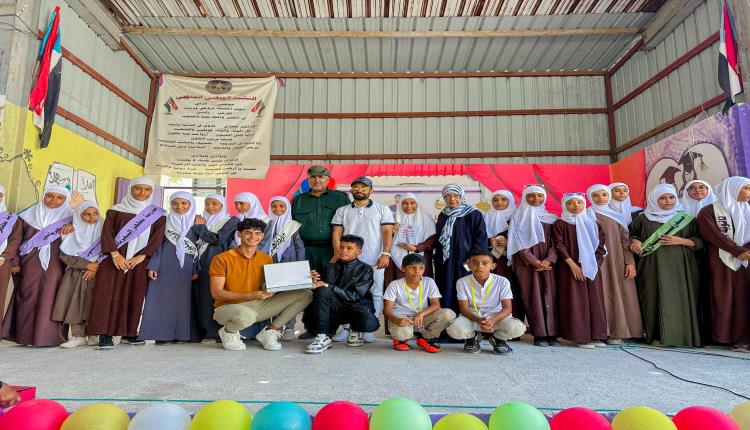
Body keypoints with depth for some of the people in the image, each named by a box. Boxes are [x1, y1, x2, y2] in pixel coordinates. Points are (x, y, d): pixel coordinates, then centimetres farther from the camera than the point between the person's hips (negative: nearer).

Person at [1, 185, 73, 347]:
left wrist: (73, 227, -16)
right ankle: (26, 335, 6)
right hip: (31, 262, 1)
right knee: (29, 295, 0)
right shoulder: (29, 215, 11)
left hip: (55, 263, -1)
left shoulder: (69, 217, 9)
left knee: (49, 296, -6)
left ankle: (47, 336, -3)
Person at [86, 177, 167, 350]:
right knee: (109, 294, -7)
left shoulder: (158, 214, 8)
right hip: (114, 259, -1)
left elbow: (157, 238, 0)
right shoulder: (116, 210, 8)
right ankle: (105, 335, -7)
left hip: (139, 261, 1)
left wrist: (140, 257, -11)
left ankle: (129, 333, 9)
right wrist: (115, 254, -15)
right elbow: (107, 232, -1)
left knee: (135, 296, 1)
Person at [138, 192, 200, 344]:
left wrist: (197, 270, -3)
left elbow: (199, 248, 5)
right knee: (163, 297, -2)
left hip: (186, 268, 0)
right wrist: (152, 266, -6)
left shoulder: (197, 223, 6)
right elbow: (158, 245, 4)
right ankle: (164, 333, 4)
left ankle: (184, 333, 8)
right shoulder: (165, 221, 7)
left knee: (184, 298, 2)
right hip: (165, 267, 0)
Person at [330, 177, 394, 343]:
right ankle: (346, 328, 10)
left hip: (374, 261, -1)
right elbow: (337, 233, 9)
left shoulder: (382, 209, 9)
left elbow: (387, 232, 2)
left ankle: (368, 329, 8)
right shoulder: (342, 211, 15)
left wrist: (385, 254, -10)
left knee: (375, 294, -1)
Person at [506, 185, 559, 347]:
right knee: (533, 295, -5)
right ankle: (539, 334, -2)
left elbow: (555, 242, 6)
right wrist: (534, 261, -13)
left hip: (547, 262, 3)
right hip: (527, 262, -2)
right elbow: (519, 242, -3)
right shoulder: (519, 217, 6)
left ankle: (551, 333, 3)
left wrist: (548, 260, -12)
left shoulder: (551, 218, 14)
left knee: (550, 295, -2)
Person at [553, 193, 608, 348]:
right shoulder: (560, 224, 1)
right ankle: (580, 337, 0)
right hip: (570, 268, -4)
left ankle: (596, 336, 11)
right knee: (576, 301, -4)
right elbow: (559, 247, -7)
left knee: (595, 301, 4)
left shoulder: (593, 223, 14)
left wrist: (593, 265, -4)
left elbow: (600, 246, 10)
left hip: (592, 269, 4)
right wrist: (573, 265, -14)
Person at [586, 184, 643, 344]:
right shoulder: (587, 215, 5)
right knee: (603, 295, -6)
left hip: (617, 261, 4)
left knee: (619, 295, 1)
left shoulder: (617, 216, 14)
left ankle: (617, 331, 8)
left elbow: (625, 240, 10)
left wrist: (630, 262, 0)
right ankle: (606, 332, -3)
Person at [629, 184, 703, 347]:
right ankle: (657, 335, 1)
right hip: (654, 266, -1)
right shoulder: (644, 218, 8)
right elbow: (631, 233, 16)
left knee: (680, 299, -4)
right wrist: (634, 241, -5)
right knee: (656, 298, -4)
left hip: (679, 267, 1)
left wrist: (681, 241, -8)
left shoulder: (686, 218, 11)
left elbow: (700, 241, 8)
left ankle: (681, 335, 5)